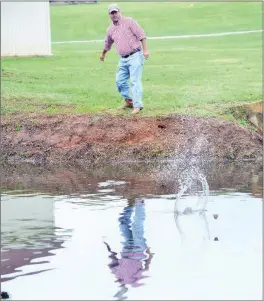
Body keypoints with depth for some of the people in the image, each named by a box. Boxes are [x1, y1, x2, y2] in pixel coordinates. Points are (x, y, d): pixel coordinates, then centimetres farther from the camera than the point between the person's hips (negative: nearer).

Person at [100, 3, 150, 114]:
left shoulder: (129, 21, -5)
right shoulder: (110, 29, 13)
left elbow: (141, 34, -11)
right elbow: (107, 44, 32)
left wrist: (145, 50, -19)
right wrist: (103, 54, 47)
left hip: (135, 56, -7)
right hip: (123, 59, 7)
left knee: (135, 81, -13)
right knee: (120, 81, 9)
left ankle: (137, 105, -15)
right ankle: (129, 101, 24)